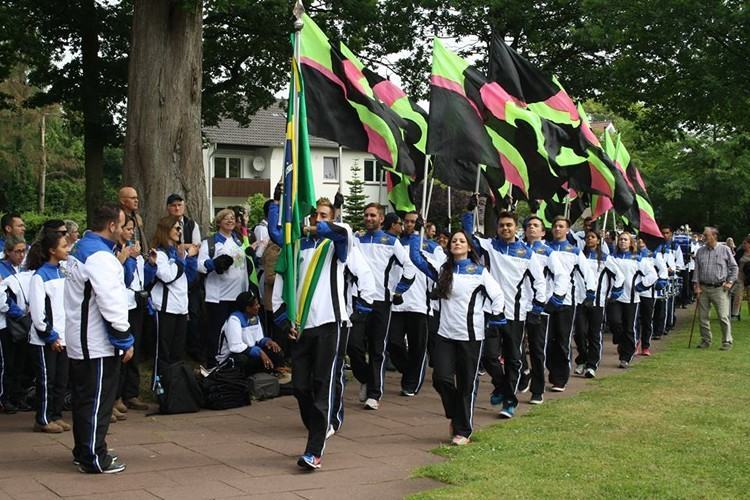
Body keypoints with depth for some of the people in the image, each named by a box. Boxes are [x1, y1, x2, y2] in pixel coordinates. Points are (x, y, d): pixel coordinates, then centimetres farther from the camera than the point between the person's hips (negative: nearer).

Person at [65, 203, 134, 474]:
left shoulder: (79, 250, 12)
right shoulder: (100, 257, -21)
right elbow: (111, 304, -24)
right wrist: (125, 340, -16)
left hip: (80, 340, 10)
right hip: (98, 345, -10)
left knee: (84, 398, 18)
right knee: (98, 401, -2)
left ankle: (83, 451, 29)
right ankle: (94, 459, 5)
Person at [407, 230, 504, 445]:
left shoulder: (479, 272, -2)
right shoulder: (443, 270, 9)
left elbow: (497, 295, 0)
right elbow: (417, 258, 9)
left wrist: (495, 318, -10)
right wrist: (414, 234, 6)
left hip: (470, 336, -3)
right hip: (445, 334, 3)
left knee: (467, 384, 2)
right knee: (441, 378, -6)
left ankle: (463, 430, 14)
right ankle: (455, 416, 20)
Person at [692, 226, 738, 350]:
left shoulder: (725, 250, 1)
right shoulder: (700, 251, 10)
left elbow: (734, 267, 6)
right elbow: (696, 269, 11)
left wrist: (730, 282, -3)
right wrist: (696, 285, 2)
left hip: (719, 289, -4)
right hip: (703, 289, 4)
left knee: (723, 317, -6)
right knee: (703, 317, 6)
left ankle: (727, 342, 3)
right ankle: (706, 341, 18)